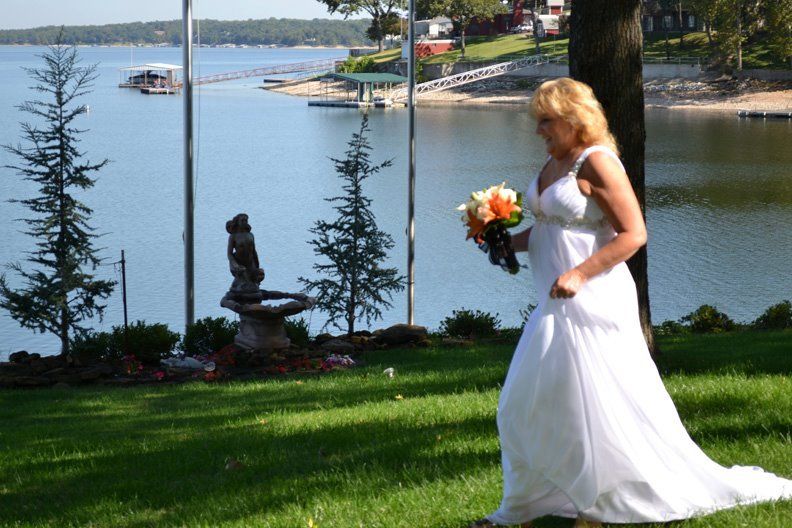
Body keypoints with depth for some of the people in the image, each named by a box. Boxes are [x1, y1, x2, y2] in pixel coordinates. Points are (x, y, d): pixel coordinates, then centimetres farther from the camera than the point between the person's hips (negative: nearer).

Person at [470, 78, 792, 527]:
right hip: (558, 306, 10)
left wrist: (579, 274, -25)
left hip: (592, 301, -10)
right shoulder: (554, 164, 13)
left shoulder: (596, 163, -14)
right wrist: (512, 242, 7)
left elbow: (633, 234, -18)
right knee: (527, 405, 12)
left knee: (604, 407, -4)